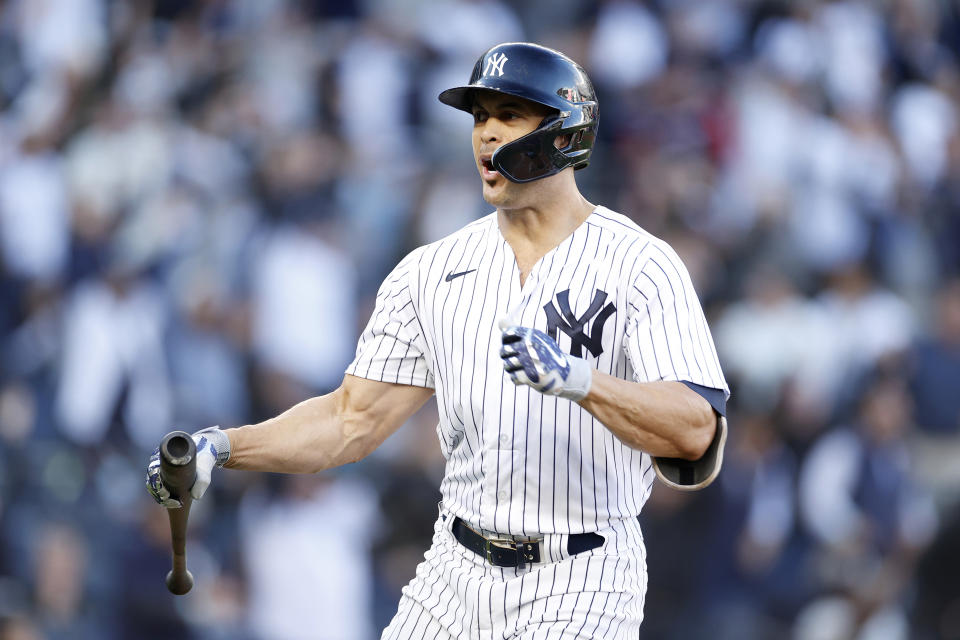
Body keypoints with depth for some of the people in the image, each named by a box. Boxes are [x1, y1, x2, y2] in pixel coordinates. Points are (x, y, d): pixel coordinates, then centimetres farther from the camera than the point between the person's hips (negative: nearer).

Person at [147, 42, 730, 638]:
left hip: (581, 588, -5)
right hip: (458, 576, 5)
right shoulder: (433, 271, 9)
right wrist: (223, 447, -5)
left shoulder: (641, 265, -7)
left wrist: (579, 379, -33)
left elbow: (694, 433, -18)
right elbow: (354, 420, 9)